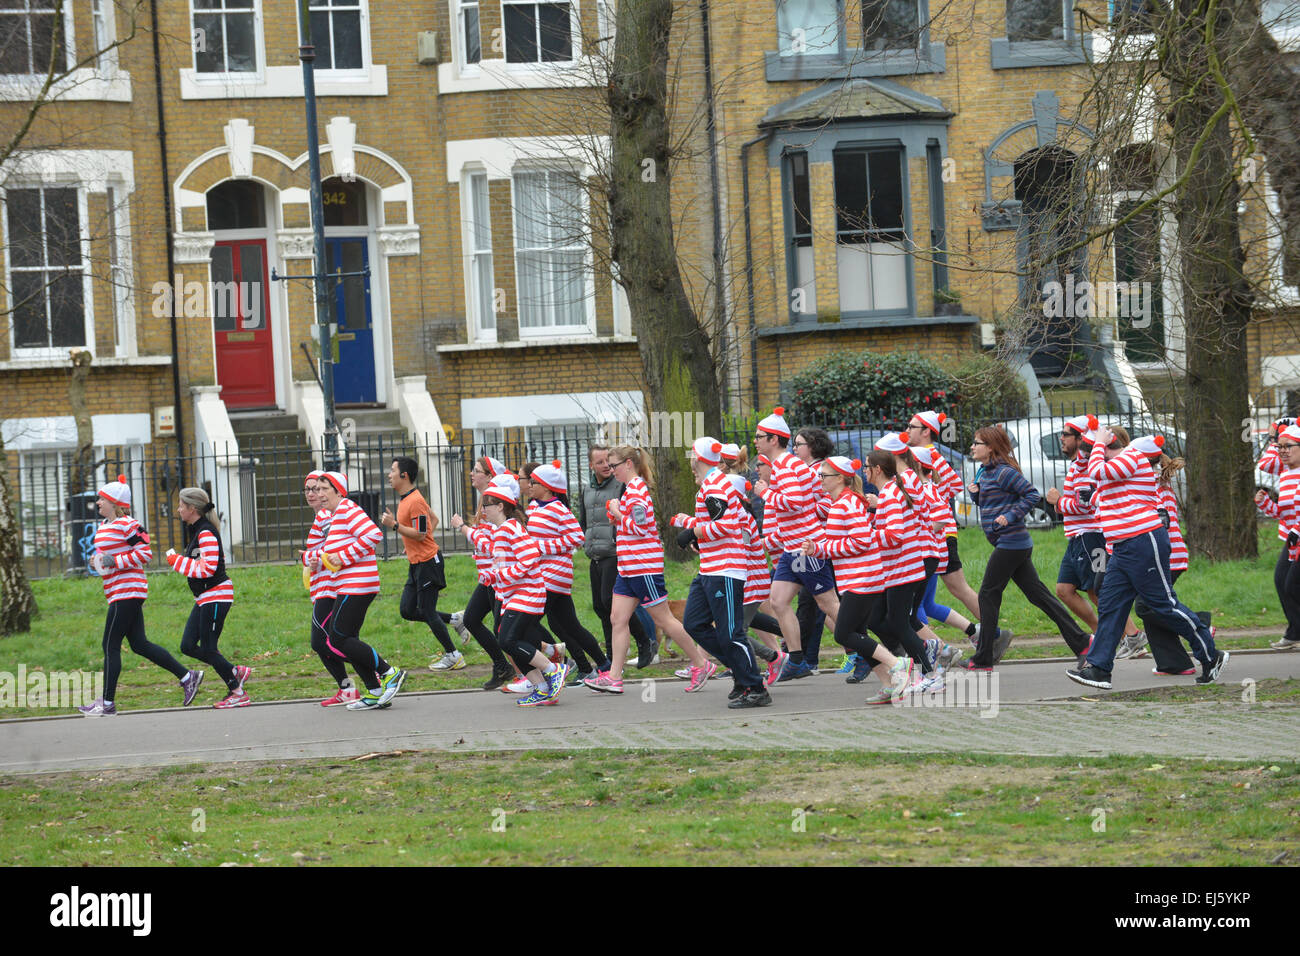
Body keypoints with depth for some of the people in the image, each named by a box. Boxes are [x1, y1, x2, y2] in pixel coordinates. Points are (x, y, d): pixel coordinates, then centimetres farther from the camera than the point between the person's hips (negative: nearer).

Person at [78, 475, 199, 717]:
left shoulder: (127, 525, -13)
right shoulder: (104, 526, 16)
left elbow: (145, 553, -16)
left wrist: (114, 561, -19)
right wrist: (96, 561, 7)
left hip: (128, 592, -10)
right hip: (119, 594, 10)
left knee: (110, 646, -7)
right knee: (139, 644, 11)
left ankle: (108, 703, -4)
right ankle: (187, 677, 16)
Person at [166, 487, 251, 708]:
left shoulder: (206, 533, -17)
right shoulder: (197, 531, 14)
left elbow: (208, 569, -24)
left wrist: (177, 560, -18)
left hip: (216, 597, -10)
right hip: (204, 599, 10)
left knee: (208, 649, -5)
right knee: (188, 646, 6)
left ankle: (237, 692, 5)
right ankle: (235, 672, 15)